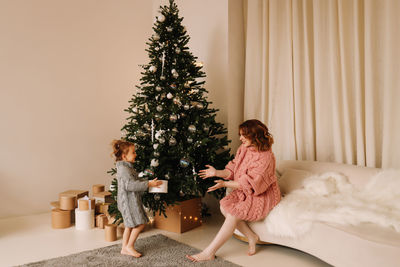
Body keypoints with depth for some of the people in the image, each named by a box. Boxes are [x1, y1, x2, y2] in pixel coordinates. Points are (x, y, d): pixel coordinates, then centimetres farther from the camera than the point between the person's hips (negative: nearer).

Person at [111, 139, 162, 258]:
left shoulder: (128, 167, 15)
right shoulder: (123, 168, -19)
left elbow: (135, 181, 23)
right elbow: (131, 185, -28)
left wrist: (148, 182, 13)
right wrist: (148, 184, -28)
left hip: (131, 200, 11)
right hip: (128, 201, -11)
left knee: (130, 225, 15)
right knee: (140, 223, -7)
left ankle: (124, 248, 24)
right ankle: (129, 246, 6)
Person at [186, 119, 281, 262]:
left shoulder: (265, 157, -21)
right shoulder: (243, 149, 4)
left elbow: (249, 183, -25)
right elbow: (232, 170, 6)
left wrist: (225, 184, -27)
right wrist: (217, 173, -11)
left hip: (262, 195, -8)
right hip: (244, 192, 8)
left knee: (233, 214, -23)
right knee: (224, 206, -16)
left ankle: (209, 252, -15)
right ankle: (251, 237, -1)